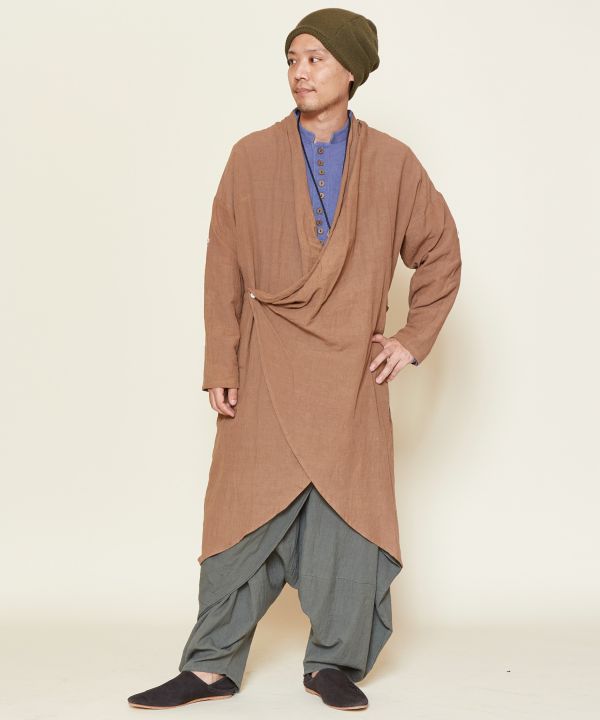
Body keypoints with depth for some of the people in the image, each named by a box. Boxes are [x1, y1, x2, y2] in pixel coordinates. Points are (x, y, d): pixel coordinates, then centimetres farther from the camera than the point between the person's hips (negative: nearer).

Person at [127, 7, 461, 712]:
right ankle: (212, 666, 11)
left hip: (351, 374, 1)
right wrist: (220, 368, -3)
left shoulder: (393, 164, 5)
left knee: (349, 517, 2)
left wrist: (413, 339, 6)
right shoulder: (252, 158, 4)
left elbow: (441, 253, 14)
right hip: (265, 376, -1)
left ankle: (334, 662, 17)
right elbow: (222, 273, 3)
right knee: (246, 513, 0)